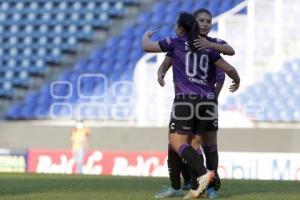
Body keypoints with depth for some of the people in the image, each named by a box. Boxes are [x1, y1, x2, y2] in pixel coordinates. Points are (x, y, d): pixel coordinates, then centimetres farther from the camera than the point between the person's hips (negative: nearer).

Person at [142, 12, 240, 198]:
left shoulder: (176, 42, 4)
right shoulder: (207, 48, 14)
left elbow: (147, 47, 9)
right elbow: (229, 69, 12)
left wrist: (146, 35, 33)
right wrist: (237, 81, 35)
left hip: (186, 99, -5)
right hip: (207, 100, 5)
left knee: (177, 144, -6)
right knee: (193, 144, 13)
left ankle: (203, 173, -28)